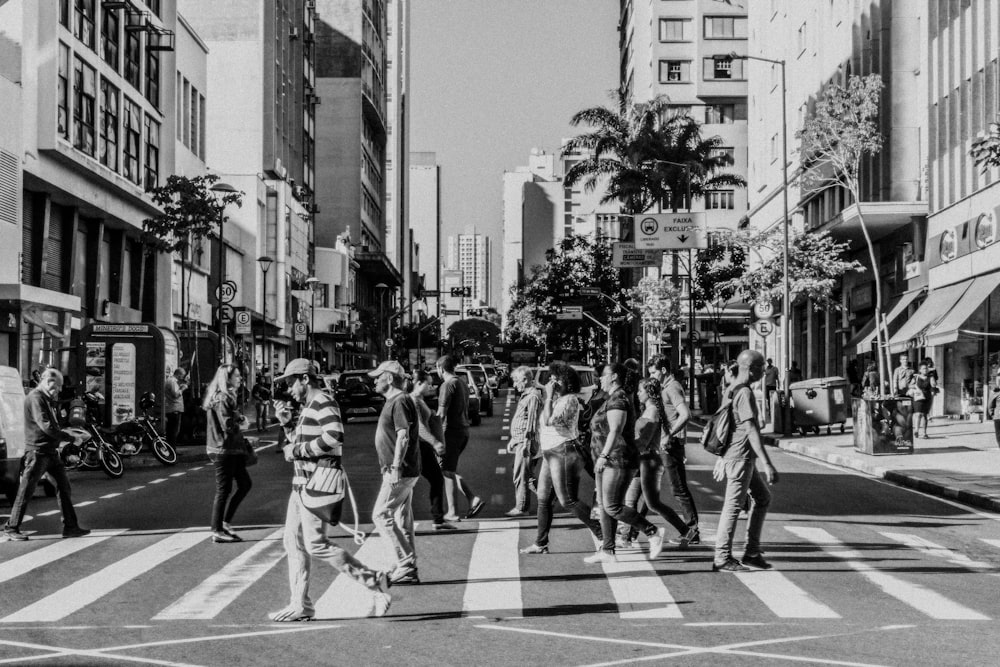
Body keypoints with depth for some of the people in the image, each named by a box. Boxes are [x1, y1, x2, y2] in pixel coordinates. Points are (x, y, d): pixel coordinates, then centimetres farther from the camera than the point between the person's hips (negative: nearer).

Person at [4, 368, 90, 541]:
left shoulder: (46, 399, 18)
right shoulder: (35, 397, -13)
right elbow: (45, 426, -22)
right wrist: (69, 438, -18)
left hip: (51, 451, 10)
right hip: (37, 451, -10)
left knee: (64, 486, 7)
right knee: (26, 490, -4)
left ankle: (70, 526, 11)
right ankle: (11, 528, 5)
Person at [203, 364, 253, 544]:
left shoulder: (227, 397, 16)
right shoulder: (222, 399, -17)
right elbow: (228, 426, -23)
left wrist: (240, 419, -4)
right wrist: (242, 423, -5)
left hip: (231, 450, 10)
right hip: (224, 450, -10)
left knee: (245, 484, 13)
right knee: (223, 490, -3)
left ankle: (225, 523, 18)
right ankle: (217, 531, 5)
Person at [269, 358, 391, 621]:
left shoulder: (324, 404, -13)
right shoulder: (308, 407, 19)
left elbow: (333, 438, -27)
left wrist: (297, 450, -18)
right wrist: (287, 423, 13)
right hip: (301, 482, 10)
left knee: (316, 545, -11)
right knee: (294, 543, 10)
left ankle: (374, 581, -5)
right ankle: (300, 605, 15)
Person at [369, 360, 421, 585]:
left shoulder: (400, 401, -15)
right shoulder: (394, 401, 17)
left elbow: (403, 436, -22)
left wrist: (395, 468, -24)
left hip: (400, 472, -10)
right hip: (403, 472, 10)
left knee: (381, 515, -8)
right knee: (402, 519, 11)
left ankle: (407, 564, -8)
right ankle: (407, 567, 15)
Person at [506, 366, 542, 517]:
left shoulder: (533, 396, -14)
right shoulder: (524, 395, 18)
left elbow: (532, 420, -19)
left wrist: (526, 442, -22)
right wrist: (513, 439, 24)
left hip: (526, 442, -10)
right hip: (520, 441, 10)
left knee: (520, 476, -5)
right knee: (527, 476, 14)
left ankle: (521, 508, 0)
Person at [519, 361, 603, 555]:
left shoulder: (570, 400, -14)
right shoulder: (556, 400, 15)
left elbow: (549, 421, -24)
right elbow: (545, 424, 21)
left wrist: (549, 397, -18)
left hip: (564, 453, -10)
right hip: (550, 454, 10)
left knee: (568, 501, -10)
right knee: (543, 499, 11)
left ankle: (604, 535, -4)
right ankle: (540, 544, 18)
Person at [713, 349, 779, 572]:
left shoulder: (732, 390, 14)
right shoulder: (744, 393, -17)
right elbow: (751, 430, -23)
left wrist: (721, 459, 26)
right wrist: (767, 465, -24)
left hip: (730, 455, 10)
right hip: (740, 457, -10)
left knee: (762, 498, 15)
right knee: (733, 506, -4)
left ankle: (751, 553, 16)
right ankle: (722, 559, 2)